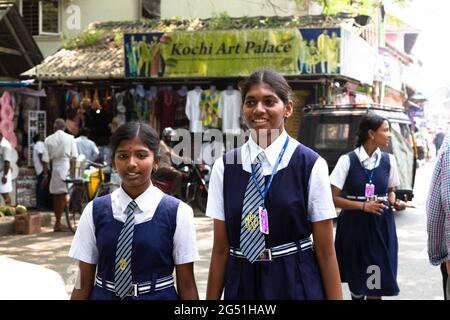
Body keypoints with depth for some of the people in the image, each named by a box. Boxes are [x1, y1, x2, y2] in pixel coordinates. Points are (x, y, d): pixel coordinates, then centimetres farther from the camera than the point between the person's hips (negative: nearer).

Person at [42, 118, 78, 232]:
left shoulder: (48, 139, 4)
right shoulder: (70, 138, 0)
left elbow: (45, 159, 2)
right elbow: (74, 156, -1)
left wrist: (46, 174, 7)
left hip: (55, 168, 3)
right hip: (67, 167, -3)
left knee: (56, 196, 12)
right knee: (63, 196, -3)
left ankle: (57, 222, 19)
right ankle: (58, 223, -8)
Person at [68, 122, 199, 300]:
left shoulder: (178, 213, -9)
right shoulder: (94, 211, -3)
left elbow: (187, 285, -6)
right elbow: (84, 284, -1)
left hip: (159, 295, -1)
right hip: (104, 295, 2)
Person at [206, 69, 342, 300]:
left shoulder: (310, 165, -7)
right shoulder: (224, 167, -1)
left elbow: (326, 251, -6)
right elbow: (220, 249, 1)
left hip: (297, 284, -2)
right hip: (242, 284, 2)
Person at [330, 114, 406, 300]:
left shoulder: (388, 160, 2)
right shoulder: (347, 160, -10)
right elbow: (333, 198, -9)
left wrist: (394, 202, -4)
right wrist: (363, 206, -19)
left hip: (381, 225, 2)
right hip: (354, 224, -2)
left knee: (378, 280, -2)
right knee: (356, 278, 12)